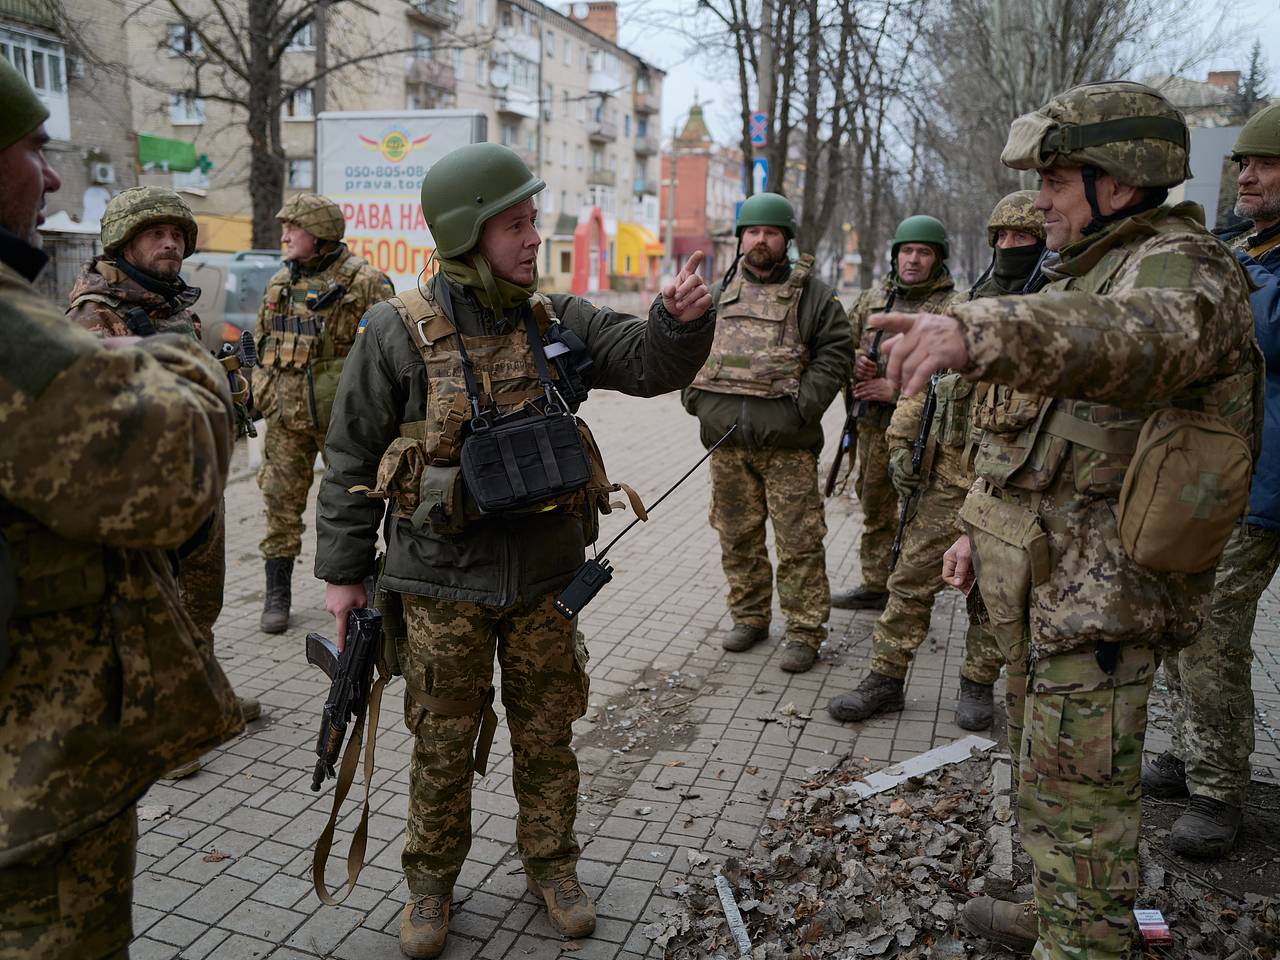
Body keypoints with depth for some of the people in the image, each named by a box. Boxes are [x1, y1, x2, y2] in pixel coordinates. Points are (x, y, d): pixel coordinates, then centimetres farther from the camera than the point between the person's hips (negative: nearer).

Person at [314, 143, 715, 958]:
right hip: (446, 583, -2)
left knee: (548, 735, 16)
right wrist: (343, 571, -2)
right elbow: (352, 459, -4)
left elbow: (650, 363, -5)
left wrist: (682, 320, -27)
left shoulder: (558, 321, 1)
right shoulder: (400, 333, -9)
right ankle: (432, 882, 35)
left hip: (546, 578, 3)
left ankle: (551, 865, 37)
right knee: (445, 745, 13)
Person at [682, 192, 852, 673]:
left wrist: (804, 406, -13)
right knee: (737, 536, 12)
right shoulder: (718, 293, 15)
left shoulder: (812, 293, 3)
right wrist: (698, 397, 5)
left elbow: (835, 352, -2)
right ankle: (750, 616, 28)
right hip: (726, 439, 4)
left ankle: (805, 631, 9)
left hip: (787, 442, -4)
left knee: (799, 541, -2)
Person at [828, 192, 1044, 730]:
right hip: (947, 473, 4)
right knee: (912, 578, 6)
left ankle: (979, 685, 28)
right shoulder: (968, 304, 12)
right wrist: (901, 443, 7)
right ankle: (885, 680, 16)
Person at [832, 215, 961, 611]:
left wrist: (899, 390, -18)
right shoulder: (873, 298, 12)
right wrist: (854, 364, -4)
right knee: (875, 508, 17)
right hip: (874, 425, 6)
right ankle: (876, 586, 32)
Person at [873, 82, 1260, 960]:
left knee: (1078, 794, 0)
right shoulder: (1097, 271, 17)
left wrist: (980, 331, -61)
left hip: (1105, 590, -10)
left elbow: (1139, 336, -44)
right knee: (1060, 772, 24)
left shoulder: (1180, 267, -17)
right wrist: (983, 527, 17)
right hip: (1067, 573, 10)